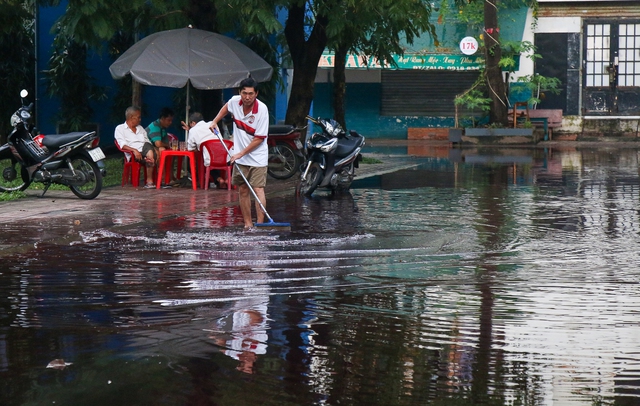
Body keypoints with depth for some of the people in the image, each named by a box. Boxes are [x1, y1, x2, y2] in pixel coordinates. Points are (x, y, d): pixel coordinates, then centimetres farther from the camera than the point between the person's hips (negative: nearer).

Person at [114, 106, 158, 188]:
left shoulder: (140, 128, 32)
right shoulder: (120, 128, 12)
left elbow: (147, 142, 24)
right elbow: (123, 145, -4)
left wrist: (154, 148, 0)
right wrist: (134, 150, -23)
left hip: (146, 151, 5)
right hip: (133, 155, -5)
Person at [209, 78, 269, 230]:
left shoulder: (262, 109, -21)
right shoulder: (235, 101, -6)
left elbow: (259, 138, -18)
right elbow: (226, 107, 23)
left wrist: (241, 153, -17)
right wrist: (215, 121, 13)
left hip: (257, 158, -5)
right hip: (239, 157, 5)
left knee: (258, 189, -13)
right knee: (243, 190, 7)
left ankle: (260, 225, -15)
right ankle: (247, 224, 14)